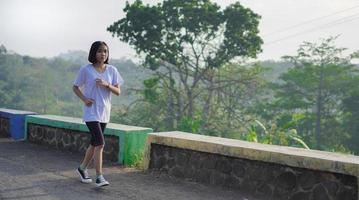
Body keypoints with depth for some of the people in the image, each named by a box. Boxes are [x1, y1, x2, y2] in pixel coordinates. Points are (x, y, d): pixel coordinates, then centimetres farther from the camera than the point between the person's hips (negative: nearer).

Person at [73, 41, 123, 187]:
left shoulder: (112, 70, 3)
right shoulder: (86, 70, -6)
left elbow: (118, 92, 0)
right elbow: (75, 87, 4)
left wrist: (107, 85, -18)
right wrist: (84, 99, -12)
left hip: (104, 112, 5)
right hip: (91, 112, -5)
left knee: (94, 143, 16)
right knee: (100, 143, -15)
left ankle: (82, 168, 35)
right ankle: (99, 177, -7)